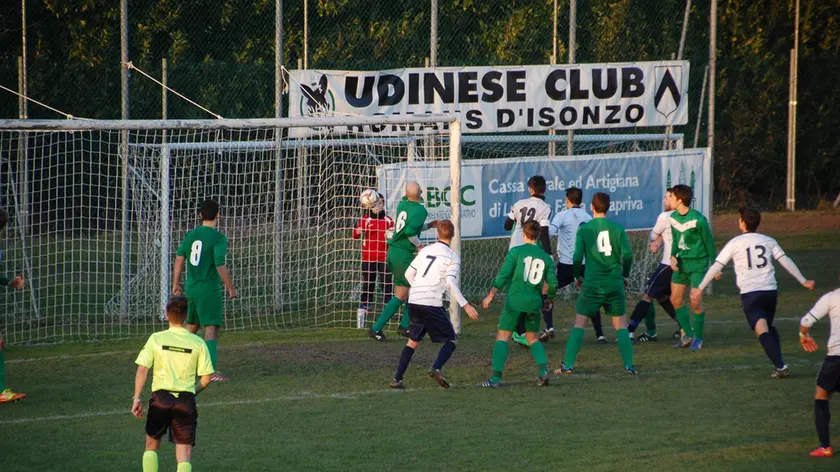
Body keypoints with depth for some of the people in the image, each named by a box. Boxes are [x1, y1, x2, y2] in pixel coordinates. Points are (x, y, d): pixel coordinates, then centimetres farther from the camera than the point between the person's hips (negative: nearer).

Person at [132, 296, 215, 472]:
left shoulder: (156, 339, -1)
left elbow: (142, 370, -7)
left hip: (161, 398, 0)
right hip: (186, 401, 0)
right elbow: (206, 378, 0)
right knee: (184, 453, 0)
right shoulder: (198, 343, 0)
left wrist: (137, 398, -3)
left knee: (152, 444, 21)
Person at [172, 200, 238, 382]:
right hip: (209, 290, -6)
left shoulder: (191, 235, 7)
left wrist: (176, 285, 16)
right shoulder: (218, 238, -12)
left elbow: (179, 259, 7)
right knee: (211, 329, -6)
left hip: (191, 289, 6)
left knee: (191, 326, 22)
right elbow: (220, 266, -18)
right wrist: (231, 289, -9)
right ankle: (211, 370, -14)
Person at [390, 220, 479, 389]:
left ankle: (397, 379, 8)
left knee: (413, 341, 17)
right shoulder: (452, 257, -1)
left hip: (414, 301, 5)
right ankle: (437, 368, -19)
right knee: (451, 340, 6)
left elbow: (408, 274, 17)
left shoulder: (425, 251, 15)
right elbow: (451, 283, -14)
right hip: (432, 304, -5)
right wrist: (465, 305, -13)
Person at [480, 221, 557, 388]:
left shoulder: (516, 252, -2)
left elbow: (503, 276, -7)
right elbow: (552, 284, 5)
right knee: (533, 338, 19)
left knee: (502, 337, 2)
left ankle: (496, 378, -6)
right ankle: (543, 369, -2)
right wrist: (543, 294, 25)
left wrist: (491, 295, 0)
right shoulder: (546, 258, 8)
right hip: (534, 303, 4)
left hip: (515, 300, -3)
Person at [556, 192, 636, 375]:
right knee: (621, 325, 9)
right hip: (615, 284, 1)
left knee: (579, 324, 6)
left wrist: (577, 276, 12)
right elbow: (627, 255, -2)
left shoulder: (584, 229, -3)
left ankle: (568, 365, 0)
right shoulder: (617, 228, 0)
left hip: (591, 284, -1)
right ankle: (629, 365, -1)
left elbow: (577, 257, -6)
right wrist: (625, 275, 14)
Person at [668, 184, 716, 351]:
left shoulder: (698, 219, -19)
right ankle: (688, 335, 20)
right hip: (681, 262, 7)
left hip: (698, 263, -7)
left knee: (696, 302, -9)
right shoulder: (673, 217, 2)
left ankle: (698, 337, 9)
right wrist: (673, 256, -6)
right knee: (675, 300, 6)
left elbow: (709, 242, -10)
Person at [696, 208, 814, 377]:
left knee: (763, 331, -10)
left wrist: (700, 288, 7)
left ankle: (780, 367, -23)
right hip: (770, 291, 4)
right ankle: (779, 362, 14)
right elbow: (786, 262, 3)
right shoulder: (768, 241, 9)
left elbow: (716, 267, 1)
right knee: (770, 327, 24)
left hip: (750, 293, -4)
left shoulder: (735, 243, 0)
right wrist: (803, 281, 7)